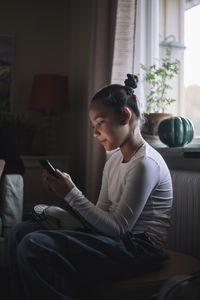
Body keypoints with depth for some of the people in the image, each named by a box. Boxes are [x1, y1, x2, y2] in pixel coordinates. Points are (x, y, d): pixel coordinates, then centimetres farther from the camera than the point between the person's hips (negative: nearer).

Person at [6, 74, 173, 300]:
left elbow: (118, 228, -18)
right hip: (120, 240, 9)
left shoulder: (145, 163, -17)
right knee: (22, 232, 2)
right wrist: (63, 190, -4)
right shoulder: (114, 161, 12)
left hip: (139, 248, -9)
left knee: (34, 246, -23)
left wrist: (71, 194, -18)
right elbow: (101, 214, 10)